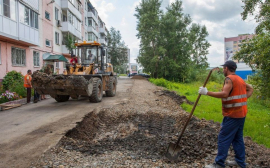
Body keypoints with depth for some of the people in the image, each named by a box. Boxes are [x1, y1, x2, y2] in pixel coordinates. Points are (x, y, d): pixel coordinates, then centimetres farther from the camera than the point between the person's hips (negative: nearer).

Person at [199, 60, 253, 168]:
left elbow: (224, 94, -30)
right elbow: (250, 89, 23)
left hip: (232, 115, -9)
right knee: (237, 138, 18)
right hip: (241, 114, 9)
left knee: (223, 139, -3)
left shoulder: (229, 79, -16)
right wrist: (242, 100, 12)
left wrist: (207, 92, -27)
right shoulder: (239, 79, 14)